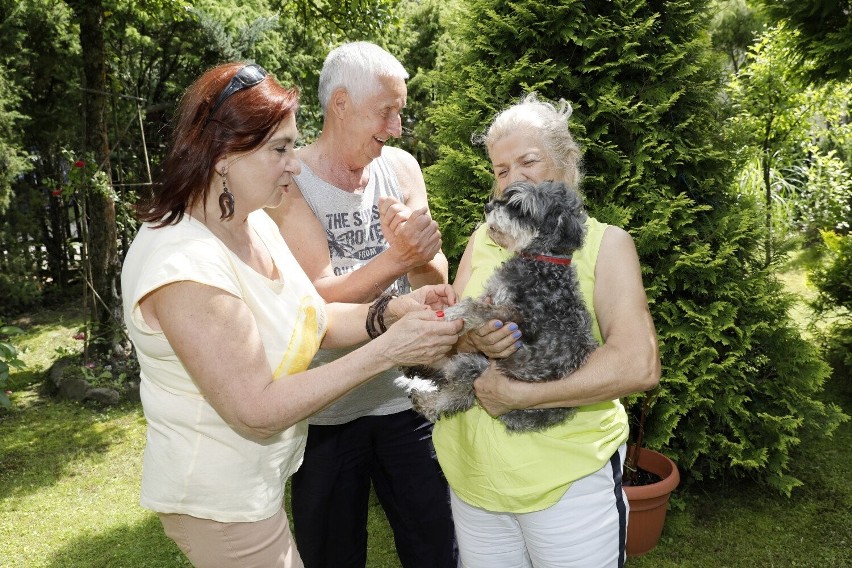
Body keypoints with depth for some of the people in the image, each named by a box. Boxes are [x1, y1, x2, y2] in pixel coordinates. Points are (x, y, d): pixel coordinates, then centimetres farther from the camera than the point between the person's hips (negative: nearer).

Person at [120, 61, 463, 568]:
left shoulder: (256, 223, -2)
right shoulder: (181, 264, -29)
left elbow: (310, 322, 3)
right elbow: (257, 408, -29)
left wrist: (392, 312, -15)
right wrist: (388, 350, -29)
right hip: (221, 502, -8)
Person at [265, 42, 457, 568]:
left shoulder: (401, 167, -1)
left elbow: (436, 281, -6)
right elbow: (320, 298, -20)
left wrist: (419, 253, -28)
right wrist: (397, 257, -36)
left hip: (406, 395, 3)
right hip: (326, 407, -3)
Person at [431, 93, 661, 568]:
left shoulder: (605, 243, -7)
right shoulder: (483, 239, 5)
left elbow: (639, 366, -19)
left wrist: (514, 394, -20)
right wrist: (470, 339, -17)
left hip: (570, 482, -3)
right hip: (473, 474, 4)